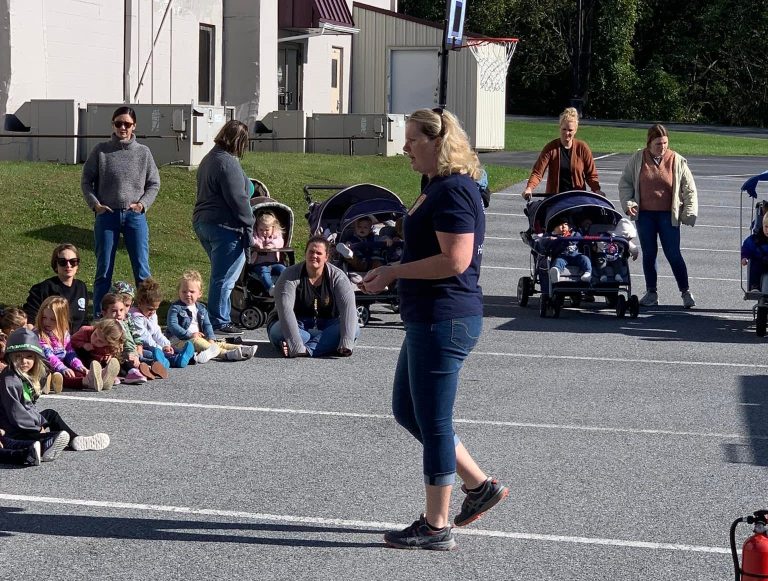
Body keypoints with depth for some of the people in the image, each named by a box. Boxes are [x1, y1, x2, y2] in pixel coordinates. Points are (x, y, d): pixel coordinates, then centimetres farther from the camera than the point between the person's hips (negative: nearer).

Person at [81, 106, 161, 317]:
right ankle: (99, 317, 12)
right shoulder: (101, 151, 1)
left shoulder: (143, 152, 5)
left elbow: (154, 183, 10)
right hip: (107, 215, 0)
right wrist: (96, 204, -7)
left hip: (135, 216, 0)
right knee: (104, 270, 5)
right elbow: (86, 181, 5)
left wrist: (142, 204, -5)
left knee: (142, 270, -1)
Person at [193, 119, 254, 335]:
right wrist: (249, 228, -12)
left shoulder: (209, 159, 16)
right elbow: (238, 200, -18)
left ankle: (220, 319, 23)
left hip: (202, 221, 10)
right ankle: (219, 323, 0)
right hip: (225, 226, -10)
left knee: (220, 275, 18)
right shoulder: (228, 163, -16)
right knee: (224, 278, -4)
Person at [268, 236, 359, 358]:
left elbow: (348, 308, -21)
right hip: (298, 327, -2)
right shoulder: (290, 275, -15)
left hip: (328, 326, 2)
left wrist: (346, 345, -39)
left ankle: (307, 349, -40)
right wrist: (297, 347, -42)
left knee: (354, 329, -28)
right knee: (277, 331, -34)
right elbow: (285, 310, -28)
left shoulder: (337, 276, -9)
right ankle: (327, 345, -33)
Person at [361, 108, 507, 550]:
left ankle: (437, 527, 9)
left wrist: (392, 273, -18)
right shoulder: (439, 187, 15)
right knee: (407, 411, 18)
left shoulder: (453, 191, -18)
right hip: (430, 319, 11)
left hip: (444, 321, -11)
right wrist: (391, 274, 9)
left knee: (433, 422, -1)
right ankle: (480, 484, 25)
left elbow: (455, 261, -25)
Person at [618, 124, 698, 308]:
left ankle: (685, 292, 6)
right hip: (644, 215, 2)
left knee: (673, 254, -4)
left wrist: (689, 213, -4)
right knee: (648, 254, 8)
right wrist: (628, 203, -6)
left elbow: (689, 189, 3)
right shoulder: (637, 159, 0)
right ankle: (651, 292, 17)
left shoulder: (677, 161, -3)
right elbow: (624, 182, 8)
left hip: (668, 216, -2)